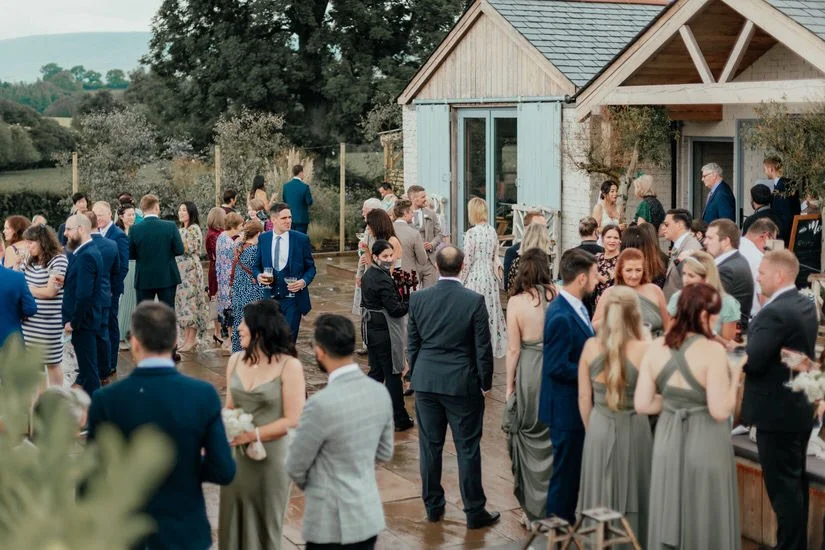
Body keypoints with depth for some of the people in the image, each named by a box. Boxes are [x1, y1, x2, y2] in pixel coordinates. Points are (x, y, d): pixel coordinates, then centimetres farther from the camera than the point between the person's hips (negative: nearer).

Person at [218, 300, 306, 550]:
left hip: (271, 457, -4)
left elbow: (292, 421, -14)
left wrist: (251, 435, -18)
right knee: (234, 520, 11)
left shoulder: (289, 366, -12)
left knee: (265, 524, 10)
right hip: (236, 456, 4)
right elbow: (229, 408, 11)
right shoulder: (236, 361, 3)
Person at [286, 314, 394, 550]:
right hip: (370, 516, 6)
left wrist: (313, 486, 11)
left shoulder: (321, 404, -23)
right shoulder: (380, 392, -3)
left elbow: (295, 468, -10)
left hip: (332, 522, -6)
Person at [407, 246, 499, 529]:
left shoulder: (418, 299, -3)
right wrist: (485, 383, 3)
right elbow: (483, 347, -8)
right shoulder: (474, 301, -12)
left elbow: (412, 344, 5)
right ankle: (475, 512, 10)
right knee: (468, 449, 4)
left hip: (425, 381, 3)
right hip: (462, 384, -3)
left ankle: (433, 506, 22)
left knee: (430, 446, 13)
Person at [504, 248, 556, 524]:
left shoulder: (516, 301, -9)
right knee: (556, 438, 14)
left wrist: (509, 385, 2)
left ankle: (534, 510, 17)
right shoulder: (558, 295, -4)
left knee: (530, 439, 10)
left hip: (529, 373, -2)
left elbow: (513, 349, -8)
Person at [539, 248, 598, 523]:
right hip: (566, 408, -10)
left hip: (578, 405, 10)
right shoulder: (561, 317, -25)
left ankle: (568, 525, 32)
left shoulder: (575, 307, 6)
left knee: (575, 470, 19)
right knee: (566, 472, 3)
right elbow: (557, 367, -25)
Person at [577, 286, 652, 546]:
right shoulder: (644, 349, -14)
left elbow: (584, 398, 0)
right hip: (633, 429, -2)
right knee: (631, 494, 11)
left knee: (599, 495, 14)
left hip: (599, 428, 2)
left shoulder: (591, 346, -6)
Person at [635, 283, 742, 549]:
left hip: (667, 443, 5)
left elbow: (642, 404, 0)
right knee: (706, 522, 10)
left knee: (670, 522, 16)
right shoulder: (712, 350, -15)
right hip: (705, 445, -5)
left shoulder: (656, 348, 0)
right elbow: (720, 411, -19)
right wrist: (734, 376, -4)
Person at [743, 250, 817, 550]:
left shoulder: (774, 313, -23)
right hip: (799, 407, 10)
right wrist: (747, 345, 8)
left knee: (782, 486, -2)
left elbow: (751, 361, -26)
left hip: (776, 412, -10)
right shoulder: (806, 305, 6)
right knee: (795, 482, 18)